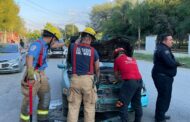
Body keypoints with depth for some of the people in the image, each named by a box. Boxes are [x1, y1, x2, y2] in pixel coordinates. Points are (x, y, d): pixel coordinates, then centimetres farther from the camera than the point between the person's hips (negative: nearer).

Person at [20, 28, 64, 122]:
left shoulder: (45, 44, 9)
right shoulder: (37, 44, -19)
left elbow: (55, 45, 29)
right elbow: (29, 57, -33)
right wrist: (30, 71, -45)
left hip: (41, 75, 10)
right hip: (33, 75, -10)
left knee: (45, 98, 14)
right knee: (28, 99, 0)